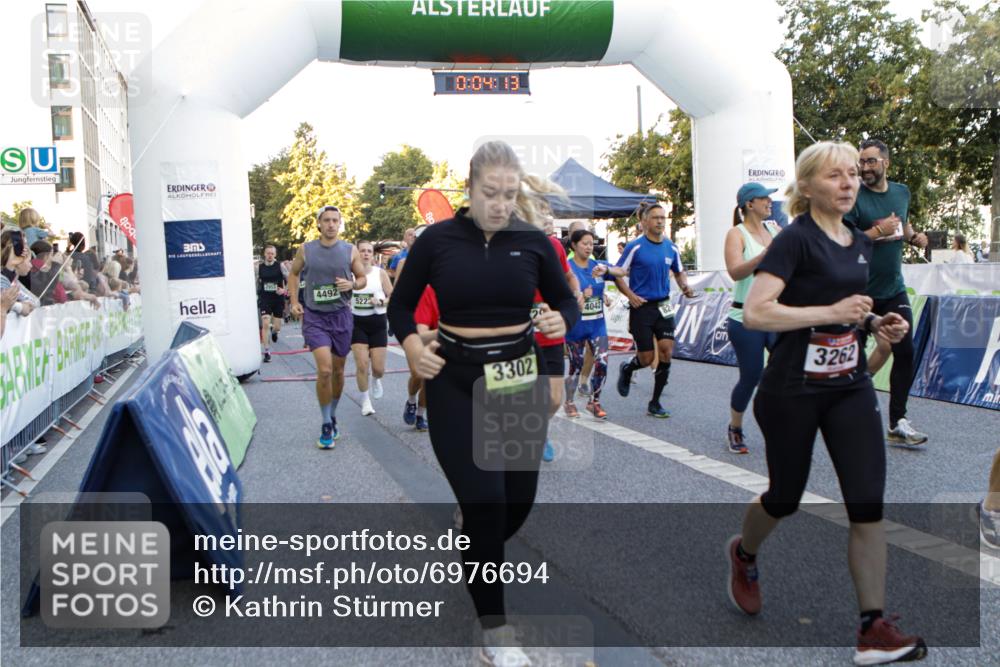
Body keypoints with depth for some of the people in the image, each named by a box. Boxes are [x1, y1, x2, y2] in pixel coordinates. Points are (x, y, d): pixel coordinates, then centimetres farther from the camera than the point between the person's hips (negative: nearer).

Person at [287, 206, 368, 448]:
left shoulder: (350, 250, 0)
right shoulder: (305, 249, 0)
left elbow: (362, 279, 9)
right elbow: (293, 274, 15)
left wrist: (351, 285, -13)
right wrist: (294, 302, 4)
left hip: (341, 315, 2)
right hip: (314, 316, -2)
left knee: (338, 371, 12)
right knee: (324, 370, -15)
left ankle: (333, 417, 32)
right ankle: (326, 425, -3)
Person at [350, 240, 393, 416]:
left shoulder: (380, 273, -3)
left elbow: (393, 297, 0)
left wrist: (380, 301, -18)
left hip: (377, 323, 0)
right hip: (357, 322, 0)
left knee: (378, 368, 1)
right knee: (361, 365, -8)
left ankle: (376, 380, 39)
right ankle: (365, 401, 12)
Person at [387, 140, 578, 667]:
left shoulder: (533, 241, -2)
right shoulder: (437, 240, -6)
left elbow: (565, 299, 10)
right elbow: (401, 303, 6)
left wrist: (561, 321, -13)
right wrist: (410, 343, -14)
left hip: (520, 381, 3)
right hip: (456, 383, -2)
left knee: (519, 499, 9)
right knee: (484, 498, -9)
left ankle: (475, 557, 45)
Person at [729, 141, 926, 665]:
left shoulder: (861, 243, 10)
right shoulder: (795, 239, -13)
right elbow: (755, 312, -24)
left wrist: (877, 323, 5)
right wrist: (832, 312, -25)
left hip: (850, 387, 6)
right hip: (792, 391, -6)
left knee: (869, 504, -4)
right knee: (786, 497, 11)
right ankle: (743, 554, 43)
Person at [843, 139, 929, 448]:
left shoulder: (902, 192, 7)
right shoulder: (853, 197, -11)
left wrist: (914, 236, 4)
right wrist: (878, 231, -23)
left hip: (893, 289, 5)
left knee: (904, 351, -1)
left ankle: (897, 422, 7)